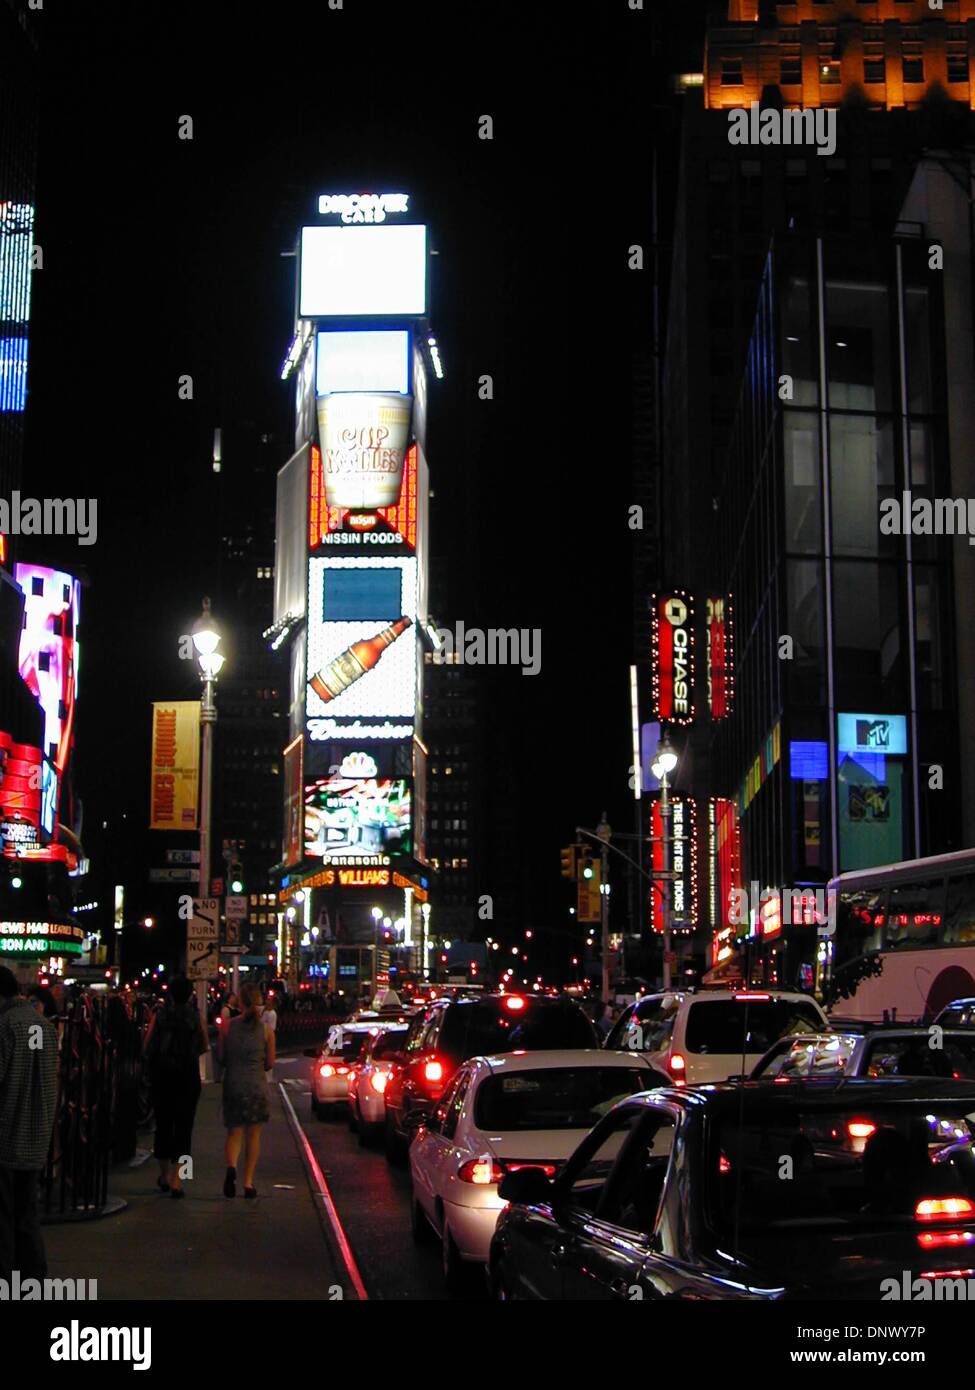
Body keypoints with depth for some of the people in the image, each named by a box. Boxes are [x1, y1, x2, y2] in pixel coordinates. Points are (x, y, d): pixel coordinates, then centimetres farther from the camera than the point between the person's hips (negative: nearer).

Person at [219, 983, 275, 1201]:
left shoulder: (228, 1026, -4)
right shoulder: (266, 1029, -5)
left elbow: (221, 1059, 1)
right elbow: (270, 1064, 0)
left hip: (233, 1085, 0)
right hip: (257, 1085, 0)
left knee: (234, 1133, 7)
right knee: (253, 1135, 11)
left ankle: (231, 1166, -22)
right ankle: (248, 1183, 11)